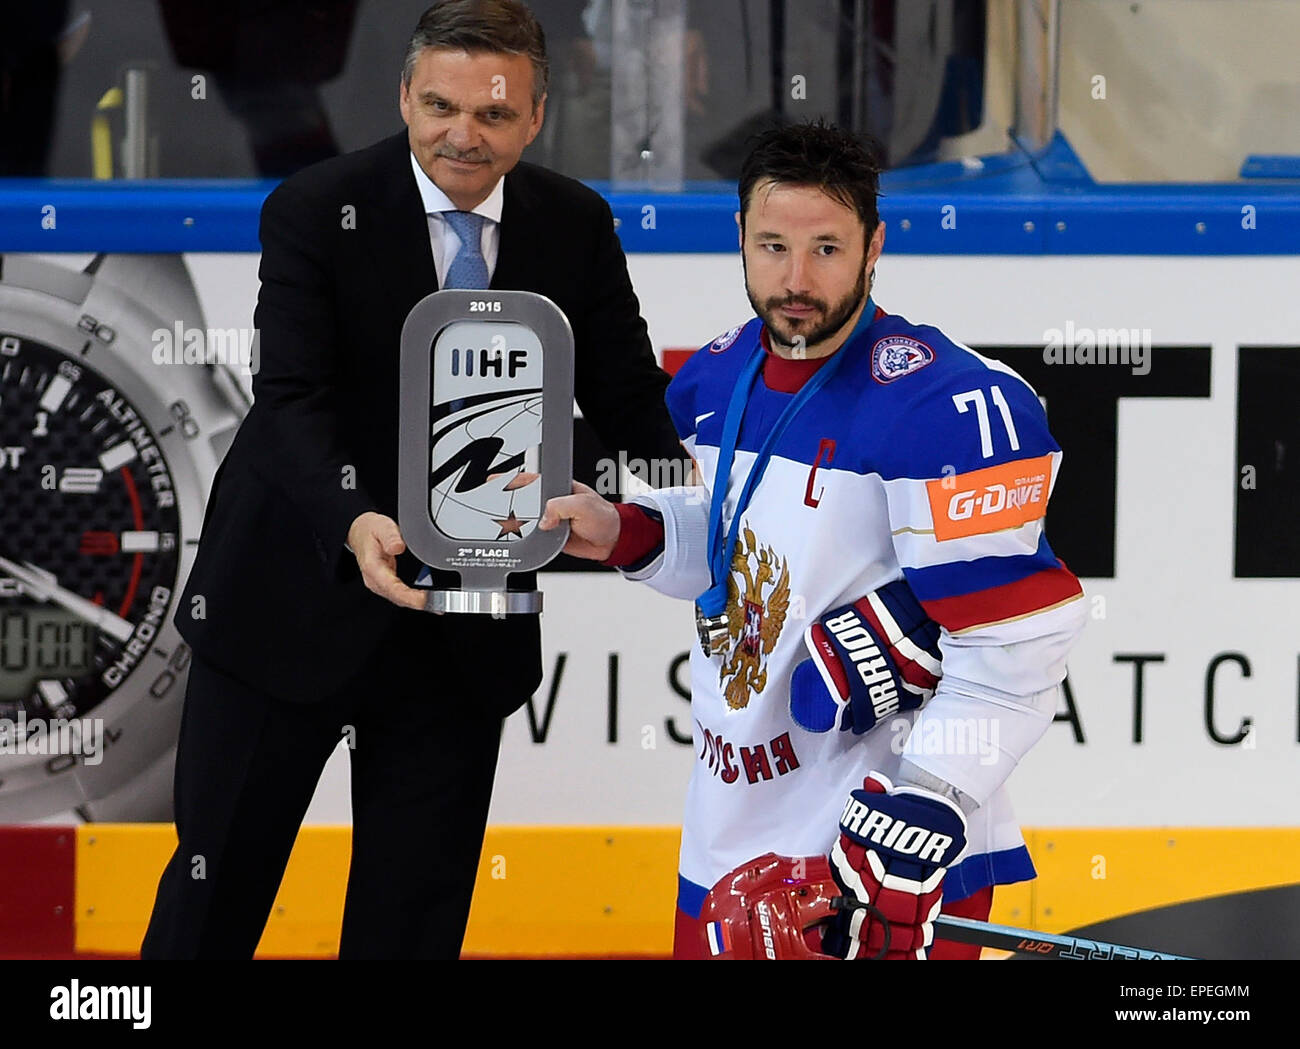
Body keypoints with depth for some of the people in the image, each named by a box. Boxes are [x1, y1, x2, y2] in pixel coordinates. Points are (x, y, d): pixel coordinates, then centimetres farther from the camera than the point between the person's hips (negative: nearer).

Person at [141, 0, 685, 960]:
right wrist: (352, 524, -40)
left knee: (419, 915, 8)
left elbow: (627, 397, 2)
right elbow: (294, 401, -21)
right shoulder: (316, 212, -12)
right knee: (218, 889, 5)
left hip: (466, 631, 3)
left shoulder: (576, 227, 0)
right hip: (295, 599, -3)